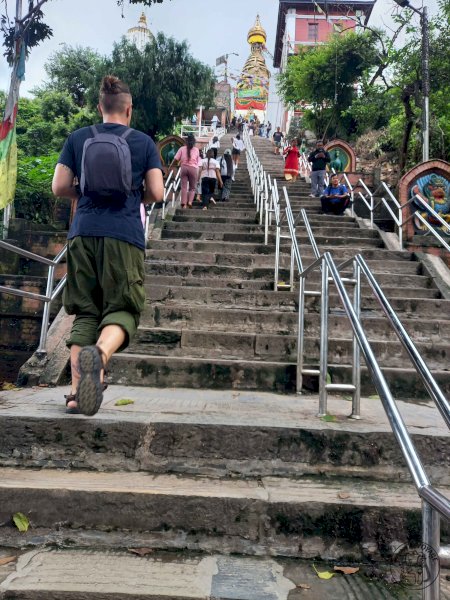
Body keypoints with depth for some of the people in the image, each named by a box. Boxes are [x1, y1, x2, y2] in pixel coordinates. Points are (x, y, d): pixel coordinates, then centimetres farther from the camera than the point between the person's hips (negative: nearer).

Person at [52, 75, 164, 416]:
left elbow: (59, 187, 8)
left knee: (85, 312, 8)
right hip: (125, 235, -2)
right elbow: (157, 193, 3)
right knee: (122, 309, 2)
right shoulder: (143, 142, 8)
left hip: (83, 234, 3)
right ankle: (99, 353, -30)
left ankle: (77, 390, 2)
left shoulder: (78, 139, 12)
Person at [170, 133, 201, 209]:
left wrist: (171, 166, 15)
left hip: (184, 167, 0)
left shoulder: (182, 148, 7)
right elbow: (198, 161, 11)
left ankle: (184, 203, -7)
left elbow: (176, 159, 3)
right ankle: (190, 201, -10)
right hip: (193, 168, 0)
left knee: (184, 187, 1)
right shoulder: (197, 150, 10)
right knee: (192, 187, 10)